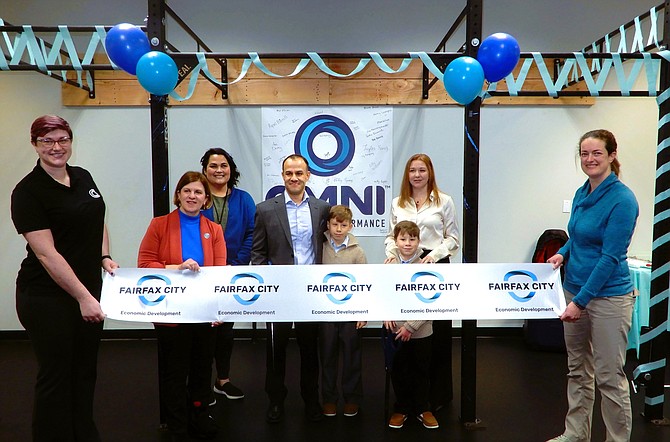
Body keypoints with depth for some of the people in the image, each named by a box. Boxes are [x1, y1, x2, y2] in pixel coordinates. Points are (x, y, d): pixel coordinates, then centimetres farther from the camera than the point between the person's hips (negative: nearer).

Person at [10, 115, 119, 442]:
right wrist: (83, 297, -23)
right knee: (55, 376, 7)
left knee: (85, 371, 18)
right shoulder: (28, 191, -14)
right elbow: (47, 254, -20)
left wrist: (105, 257, 4)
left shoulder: (83, 177, 6)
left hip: (89, 290, 6)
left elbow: (99, 221, 20)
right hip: (47, 298, -6)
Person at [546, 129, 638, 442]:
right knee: (578, 370, 17)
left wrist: (581, 301, -19)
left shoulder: (622, 200, -16)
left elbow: (610, 258, -19)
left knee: (609, 377, 4)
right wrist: (563, 254, -1)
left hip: (608, 296, -8)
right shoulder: (582, 193, 6)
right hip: (575, 289, 8)